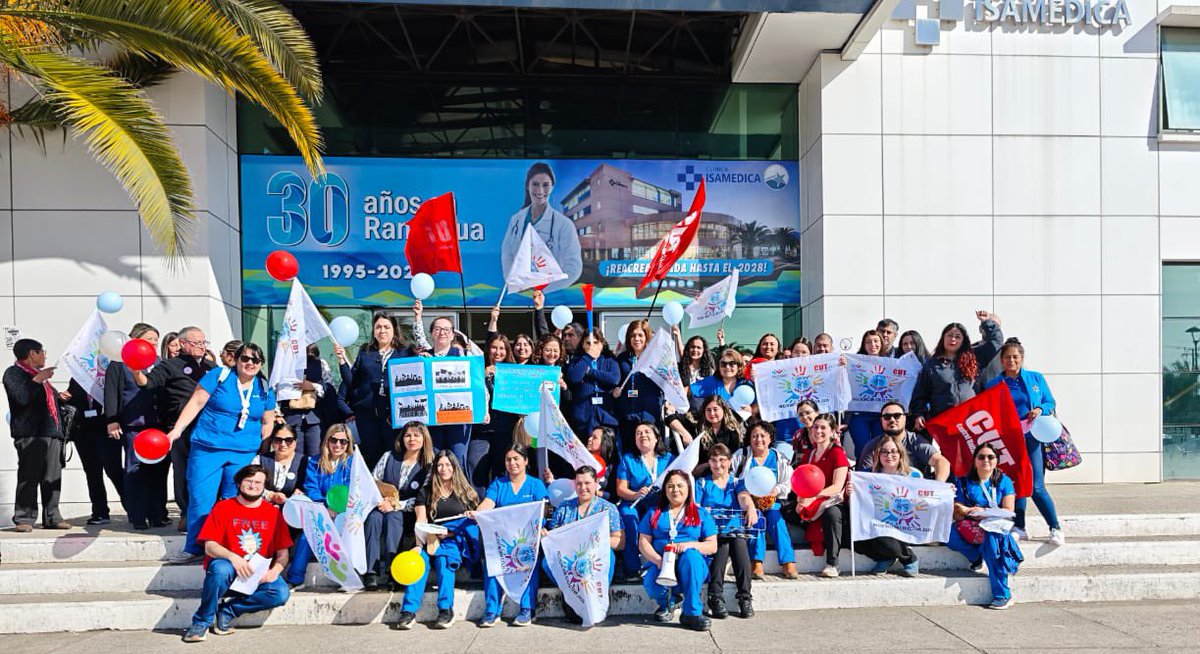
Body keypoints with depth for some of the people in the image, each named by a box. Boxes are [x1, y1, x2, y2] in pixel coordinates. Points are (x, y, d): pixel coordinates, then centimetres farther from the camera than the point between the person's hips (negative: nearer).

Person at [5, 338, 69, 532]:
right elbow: (22, 398, -16)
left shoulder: (39, 374, 26)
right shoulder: (13, 373, 0)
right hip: (30, 434, -7)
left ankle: (52, 517, 9)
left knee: (53, 478, 5)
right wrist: (39, 378, -13)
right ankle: (24, 519, -3)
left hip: (51, 432, 8)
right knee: (29, 477, -8)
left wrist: (60, 397, 17)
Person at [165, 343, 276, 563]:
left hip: (244, 454, 2)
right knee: (200, 499, -4)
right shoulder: (219, 376, -2)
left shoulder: (265, 390, 8)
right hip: (207, 449, -2)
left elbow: (267, 423, 16)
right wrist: (177, 430, -8)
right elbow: (196, 403, -3)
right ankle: (194, 548, 9)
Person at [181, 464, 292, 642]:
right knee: (220, 568, -37)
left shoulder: (274, 512, 9)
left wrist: (275, 571, -14)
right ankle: (202, 621, -15)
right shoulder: (223, 507, 4)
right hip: (229, 570, -2)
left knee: (281, 593, -26)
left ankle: (227, 611, -10)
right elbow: (209, 546, -6)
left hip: (258, 576, 2)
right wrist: (232, 557, -25)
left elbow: (283, 553, 8)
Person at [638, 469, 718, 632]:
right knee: (653, 585, -34)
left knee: (690, 555, -37)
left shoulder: (701, 513, 15)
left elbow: (712, 546, 6)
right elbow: (643, 542, 7)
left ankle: (692, 613, -29)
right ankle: (667, 604, 5)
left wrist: (690, 545, -14)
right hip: (660, 565, 1)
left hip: (691, 565, 0)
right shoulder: (654, 513, 18)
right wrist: (658, 560, -14)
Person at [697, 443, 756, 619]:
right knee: (722, 546, -31)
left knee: (739, 545, -30)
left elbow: (744, 497, -8)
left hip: (735, 530, 1)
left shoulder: (737, 483, 14)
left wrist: (751, 507, -31)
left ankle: (745, 598, -22)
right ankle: (715, 598, -24)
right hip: (711, 531, -1)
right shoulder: (702, 483, 13)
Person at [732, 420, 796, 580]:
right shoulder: (741, 456, 9)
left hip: (772, 501, 1)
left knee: (776, 517, -29)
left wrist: (777, 490, -15)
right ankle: (757, 563, -35)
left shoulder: (779, 459, 12)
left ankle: (788, 563, -33)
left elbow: (788, 483, 6)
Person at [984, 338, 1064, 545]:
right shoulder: (993, 385, 6)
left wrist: (1040, 409, -9)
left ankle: (1056, 528, 7)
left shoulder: (1036, 378, 7)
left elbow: (1050, 403, 12)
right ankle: (1018, 528, 15)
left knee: (1037, 487, -7)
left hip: (1033, 437, -1)